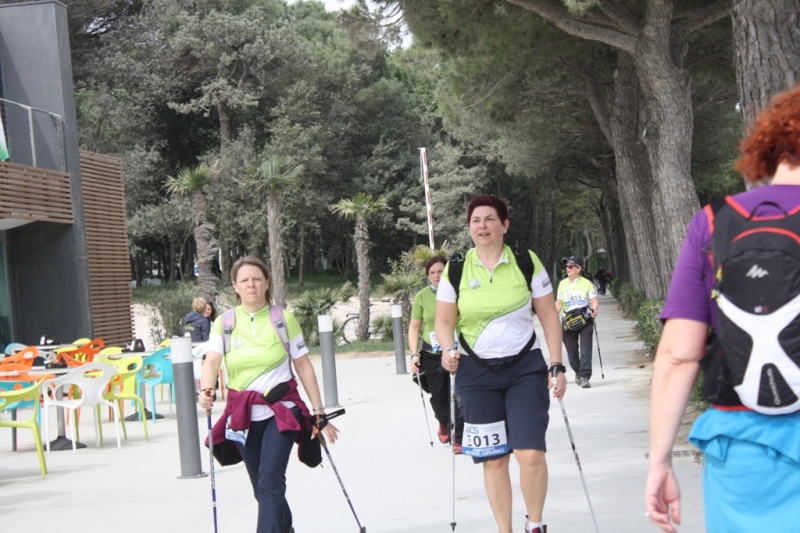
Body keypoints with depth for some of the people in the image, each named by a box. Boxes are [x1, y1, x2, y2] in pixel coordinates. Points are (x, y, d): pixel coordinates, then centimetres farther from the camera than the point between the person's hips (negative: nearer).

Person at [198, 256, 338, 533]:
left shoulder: (284, 320, 0)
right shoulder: (225, 322, 3)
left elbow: (304, 367, 2)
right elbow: (212, 361, -11)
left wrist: (319, 414, 1)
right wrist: (206, 391, -33)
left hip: (281, 410, -3)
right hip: (243, 415, 3)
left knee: (270, 485, -16)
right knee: (263, 488, 14)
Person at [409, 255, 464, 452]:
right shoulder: (422, 296, 1)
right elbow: (414, 326, 6)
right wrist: (414, 353, -3)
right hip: (431, 355, 2)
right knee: (438, 397, 7)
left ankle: (459, 438, 6)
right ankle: (444, 423, 39)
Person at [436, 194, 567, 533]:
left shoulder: (526, 262, -1)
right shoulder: (455, 269, 2)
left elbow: (549, 316, 3)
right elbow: (444, 321, 8)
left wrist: (557, 365, -2)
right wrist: (448, 349, -13)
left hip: (525, 368, -1)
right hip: (477, 374, 1)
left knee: (530, 453, -12)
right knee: (493, 460, 4)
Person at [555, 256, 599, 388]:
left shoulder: (586, 283, 0)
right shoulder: (563, 284, 9)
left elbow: (594, 301, -2)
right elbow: (559, 303, 11)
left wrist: (594, 310, -23)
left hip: (584, 319, -3)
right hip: (568, 321, 3)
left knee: (585, 348, -12)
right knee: (571, 349, 8)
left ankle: (584, 377, -13)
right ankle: (578, 372, 32)